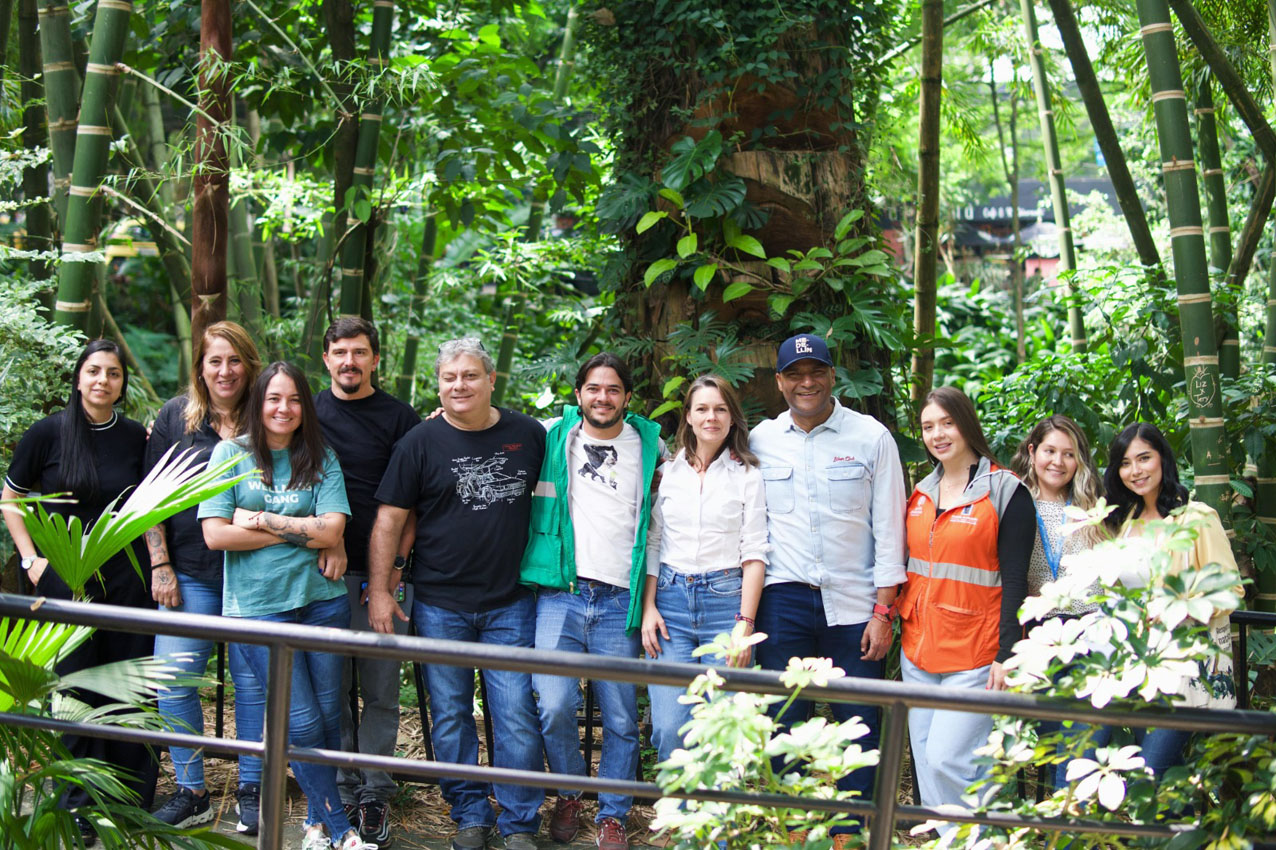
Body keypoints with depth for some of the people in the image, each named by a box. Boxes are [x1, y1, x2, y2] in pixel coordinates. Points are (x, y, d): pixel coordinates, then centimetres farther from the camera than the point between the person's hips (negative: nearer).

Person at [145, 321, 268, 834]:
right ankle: (191, 792, 10)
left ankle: (251, 788, 18)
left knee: (252, 681, 4)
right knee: (175, 680, -3)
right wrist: (160, 565, -1)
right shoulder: (175, 417, 4)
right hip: (189, 574, 1)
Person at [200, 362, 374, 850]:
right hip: (258, 606, -2)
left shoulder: (320, 458, 7)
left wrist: (260, 520, -10)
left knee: (328, 716, 5)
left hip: (321, 599, 2)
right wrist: (299, 534, -7)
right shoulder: (231, 454, 2)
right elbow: (216, 534, -8)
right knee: (302, 724, -4)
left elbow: (331, 529, -6)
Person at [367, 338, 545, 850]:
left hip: (511, 604, 0)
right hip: (440, 606, 0)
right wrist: (379, 592, -5)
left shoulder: (528, 435, 4)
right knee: (450, 718, 6)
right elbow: (388, 521, 0)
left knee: (516, 717, -1)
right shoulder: (420, 443, -1)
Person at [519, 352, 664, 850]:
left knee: (620, 720, 2)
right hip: (559, 594, -1)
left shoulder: (651, 446, 10)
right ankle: (569, 795, 13)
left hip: (619, 602, 1)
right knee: (555, 707, -12)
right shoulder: (551, 437, 9)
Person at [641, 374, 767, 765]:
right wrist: (648, 608, 2)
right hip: (671, 600, 2)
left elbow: (754, 554, 0)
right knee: (669, 728, -6)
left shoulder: (747, 475, 3)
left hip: (726, 599, -2)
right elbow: (652, 543, 13)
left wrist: (745, 623, -8)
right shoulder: (669, 472, 11)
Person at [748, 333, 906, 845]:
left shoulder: (871, 437, 1)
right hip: (784, 600, 1)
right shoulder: (760, 440, 8)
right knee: (781, 723, 1)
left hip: (854, 604, -1)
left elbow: (889, 529, 1)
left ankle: (849, 833, 13)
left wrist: (883, 611, -3)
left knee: (859, 726, 1)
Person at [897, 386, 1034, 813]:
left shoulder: (1005, 492, -6)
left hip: (974, 656, -7)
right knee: (925, 762, 7)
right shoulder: (921, 492, 13)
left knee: (947, 759, -15)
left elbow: (1015, 580, -9)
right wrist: (895, 623, 14)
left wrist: (1007, 654, -14)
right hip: (918, 652, 7)